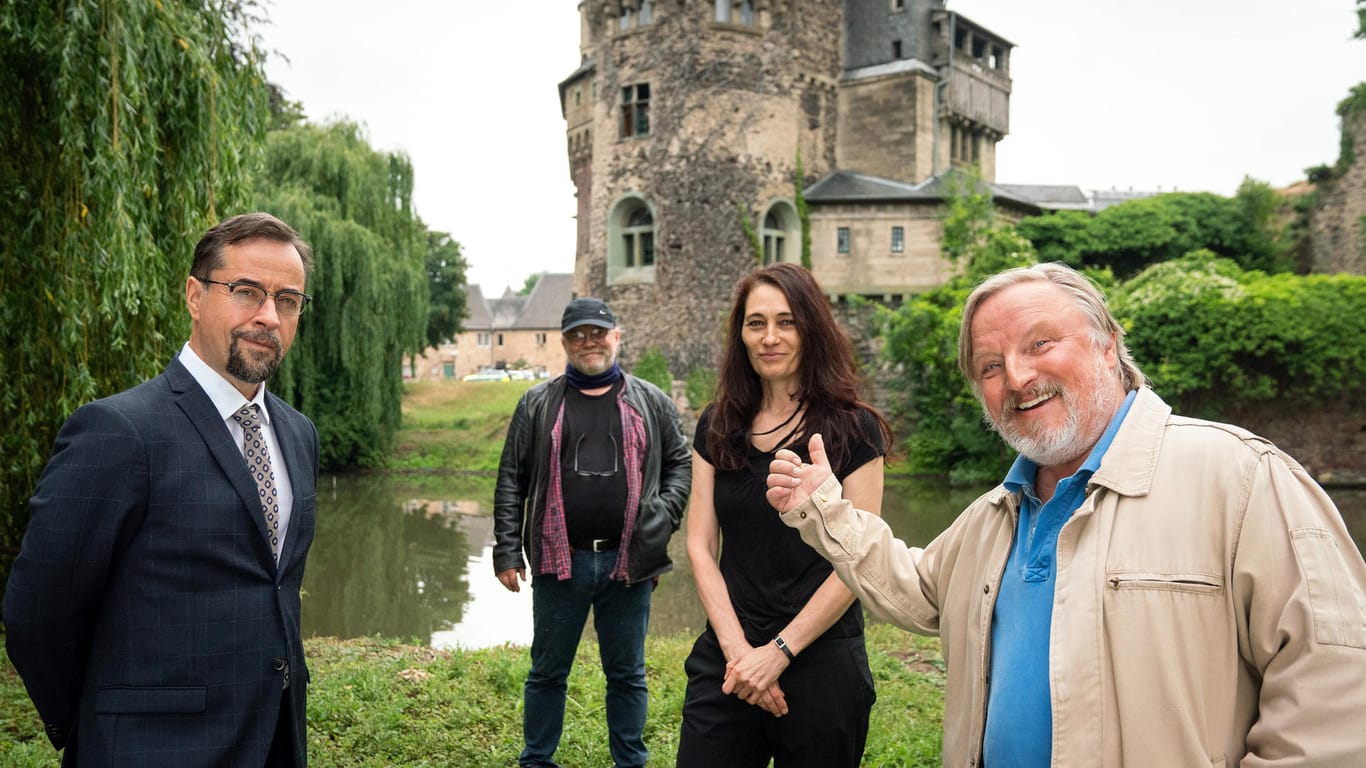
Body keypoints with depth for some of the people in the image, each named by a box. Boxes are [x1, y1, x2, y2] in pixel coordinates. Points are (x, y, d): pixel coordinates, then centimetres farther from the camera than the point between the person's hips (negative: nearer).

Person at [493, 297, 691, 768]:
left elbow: (679, 463, 12)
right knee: (548, 672, 12)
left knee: (627, 674, 13)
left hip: (628, 564, 0)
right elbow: (511, 481, 4)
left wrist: (664, 515, -4)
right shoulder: (538, 404, 4)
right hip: (559, 563, 0)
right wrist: (507, 552, -2)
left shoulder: (652, 403, 6)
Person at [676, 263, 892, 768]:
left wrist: (778, 653, -13)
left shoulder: (852, 429, -6)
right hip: (725, 663, 3)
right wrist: (737, 649, -9)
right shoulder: (717, 427, 4)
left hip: (821, 663, -3)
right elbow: (701, 547, 2)